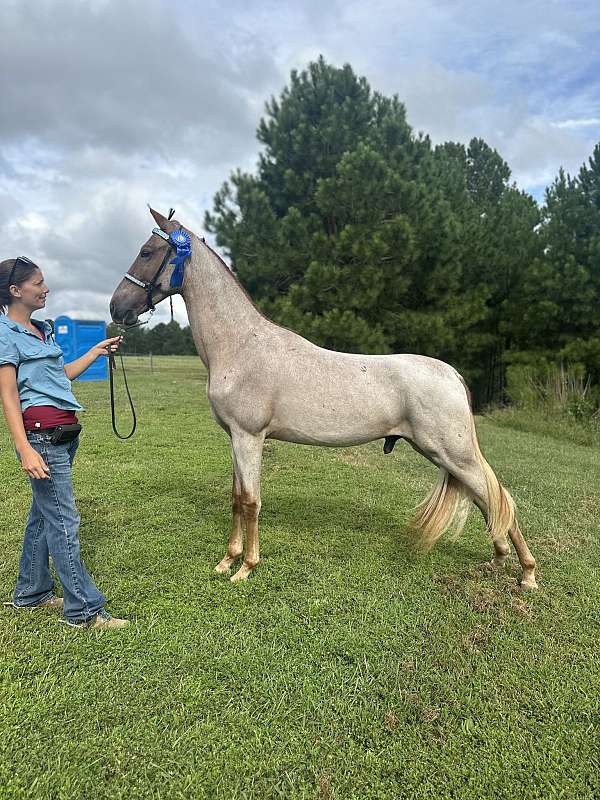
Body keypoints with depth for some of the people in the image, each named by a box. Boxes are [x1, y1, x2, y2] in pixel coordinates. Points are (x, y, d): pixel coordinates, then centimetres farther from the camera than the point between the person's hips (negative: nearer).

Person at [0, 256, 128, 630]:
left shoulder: (42, 329, 16)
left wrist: (97, 351, 20)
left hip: (64, 431, 9)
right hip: (40, 433, -9)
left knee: (44, 514, 17)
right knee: (63, 520, -5)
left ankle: (31, 593, 31)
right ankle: (83, 609, 4)